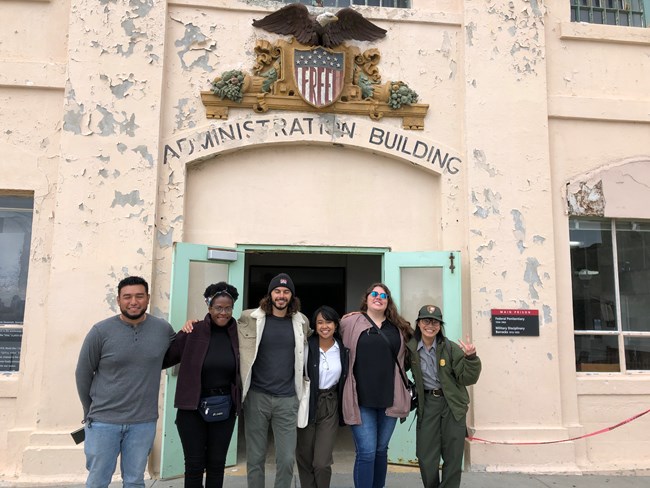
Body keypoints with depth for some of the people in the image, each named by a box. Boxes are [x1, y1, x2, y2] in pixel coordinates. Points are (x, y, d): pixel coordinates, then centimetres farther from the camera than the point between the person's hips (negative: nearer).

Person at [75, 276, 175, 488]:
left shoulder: (164, 329, -2)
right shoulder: (101, 331, -8)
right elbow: (83, 374, 3)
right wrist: (90, 412, 9)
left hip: (144, 422, 1)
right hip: (103, 421, -1)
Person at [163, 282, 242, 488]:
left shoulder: (238, 334, -3)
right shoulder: (193, 332, -11)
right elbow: (167, 357, -6)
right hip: (193, 407, -2)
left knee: (217, 464, 13)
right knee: (195, 465, 7)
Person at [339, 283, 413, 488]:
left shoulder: (399, 327, 9)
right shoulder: (351, 322, -2)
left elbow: (404, 356, 20)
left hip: (389, 398, 4)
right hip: (362, 399, -4)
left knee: (381, 450, 16)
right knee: (366, 452, -3)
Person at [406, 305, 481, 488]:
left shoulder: (451, 348, -9)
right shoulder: (410, 348, -5)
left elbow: (467, 379, -9)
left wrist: (471, 358, -24)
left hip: (452, 404, -1)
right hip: (427, 404, 1)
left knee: (453, 457, 7)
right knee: (426, 459, 5)